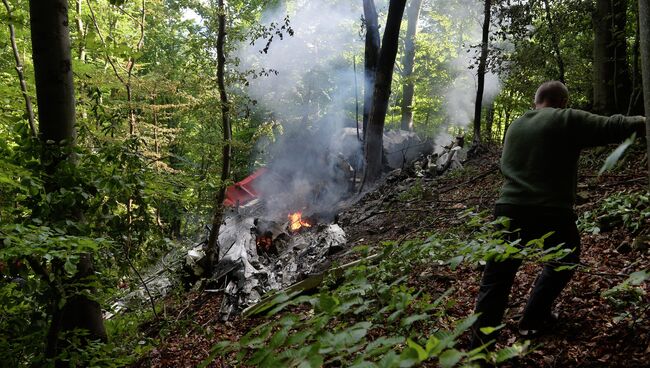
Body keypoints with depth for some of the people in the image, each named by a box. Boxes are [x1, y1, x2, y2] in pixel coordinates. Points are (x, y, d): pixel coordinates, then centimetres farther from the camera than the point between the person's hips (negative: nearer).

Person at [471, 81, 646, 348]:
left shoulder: (514, 126, 16)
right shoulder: (567, 119, -2)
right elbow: (612, 127, -2)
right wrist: (643, 123, 11)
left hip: (508, 208, 4)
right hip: (551, 213, -4)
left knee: (496, 279, 8)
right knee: (562, 262, 24)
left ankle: (479, 343, 6)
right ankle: (533, 321, 24)